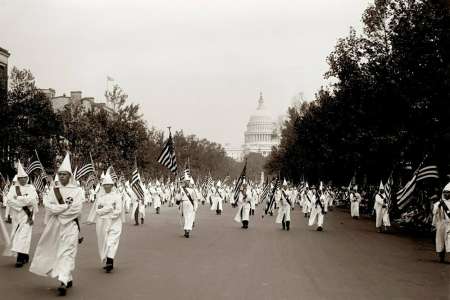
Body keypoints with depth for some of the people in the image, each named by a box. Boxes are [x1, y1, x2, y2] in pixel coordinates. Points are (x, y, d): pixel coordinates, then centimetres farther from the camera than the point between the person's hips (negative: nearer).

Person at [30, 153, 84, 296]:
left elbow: (76, 210, -11)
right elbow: (47, 205, -3)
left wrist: (58, 209, -9)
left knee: (67, 253, -11)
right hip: (55, 226, 4)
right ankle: (68, 279, 20)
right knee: (55, 253, 7)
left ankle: (63, 281, -20)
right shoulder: (54, 190, 10)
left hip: (70, 226, -4)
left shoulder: (77, 191, -1)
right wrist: (66, 206, -12)